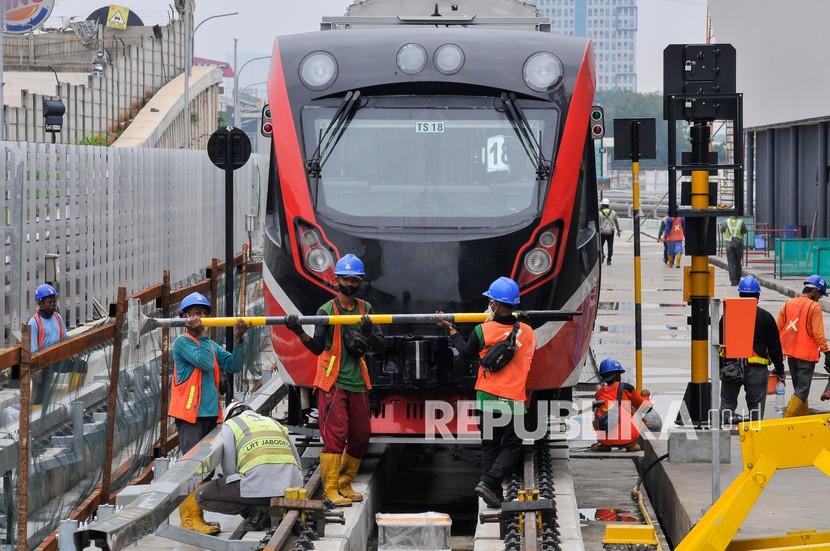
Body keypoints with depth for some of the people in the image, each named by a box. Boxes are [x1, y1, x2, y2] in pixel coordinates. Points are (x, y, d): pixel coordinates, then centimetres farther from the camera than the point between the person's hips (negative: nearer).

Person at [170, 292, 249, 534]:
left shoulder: (212, 345, 16)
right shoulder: (182, 342, -6)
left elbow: (233, 366, 6)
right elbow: (205, 363, -19)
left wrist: (238, 341, -6)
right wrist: (201, 334, -12)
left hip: (209, 413, 8)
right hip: (189, 413, -8)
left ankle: (195, 517, 15)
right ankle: (189, 518, -10)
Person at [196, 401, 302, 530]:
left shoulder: (229, 425, 17)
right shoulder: (275, 423, 33)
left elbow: (229, 469, 8)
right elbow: (297, 463, 30)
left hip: (258, 481, -6)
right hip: (291, 484, 6)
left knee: (202, 496, 5)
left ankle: (254, 509, -4)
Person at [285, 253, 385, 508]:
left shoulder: (366, 309, 10)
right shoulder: (327, 310, -1)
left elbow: (381, 347, 1)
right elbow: (317, 347, -9)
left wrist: (369, 332, -19)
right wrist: (300, 333, -26)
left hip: (358, 383, 5)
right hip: (333, 382, -5)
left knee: (360, 438, 9)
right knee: (335, 434, -12)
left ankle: (345, 484, 23)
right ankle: (331, 489, -10)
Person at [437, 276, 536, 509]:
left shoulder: (482, 331, -9)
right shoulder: (527, 332, -5)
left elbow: (466, 354, 8)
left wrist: (451, 330, 20)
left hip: (487, 398, 1)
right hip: (514, 401, -1)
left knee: (490, 446, 13)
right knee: (511, 447, 7)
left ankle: (494, 493, 10)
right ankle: (489, 482, -13)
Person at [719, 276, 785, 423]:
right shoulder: (766, 317, 1)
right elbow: (775, 347, 4)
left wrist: (719, 368, 16)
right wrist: (780, 371, 12)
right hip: (756, 368, -1)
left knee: (727, 400, 9)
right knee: (756, 405, 7)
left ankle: (726, 415, -12)